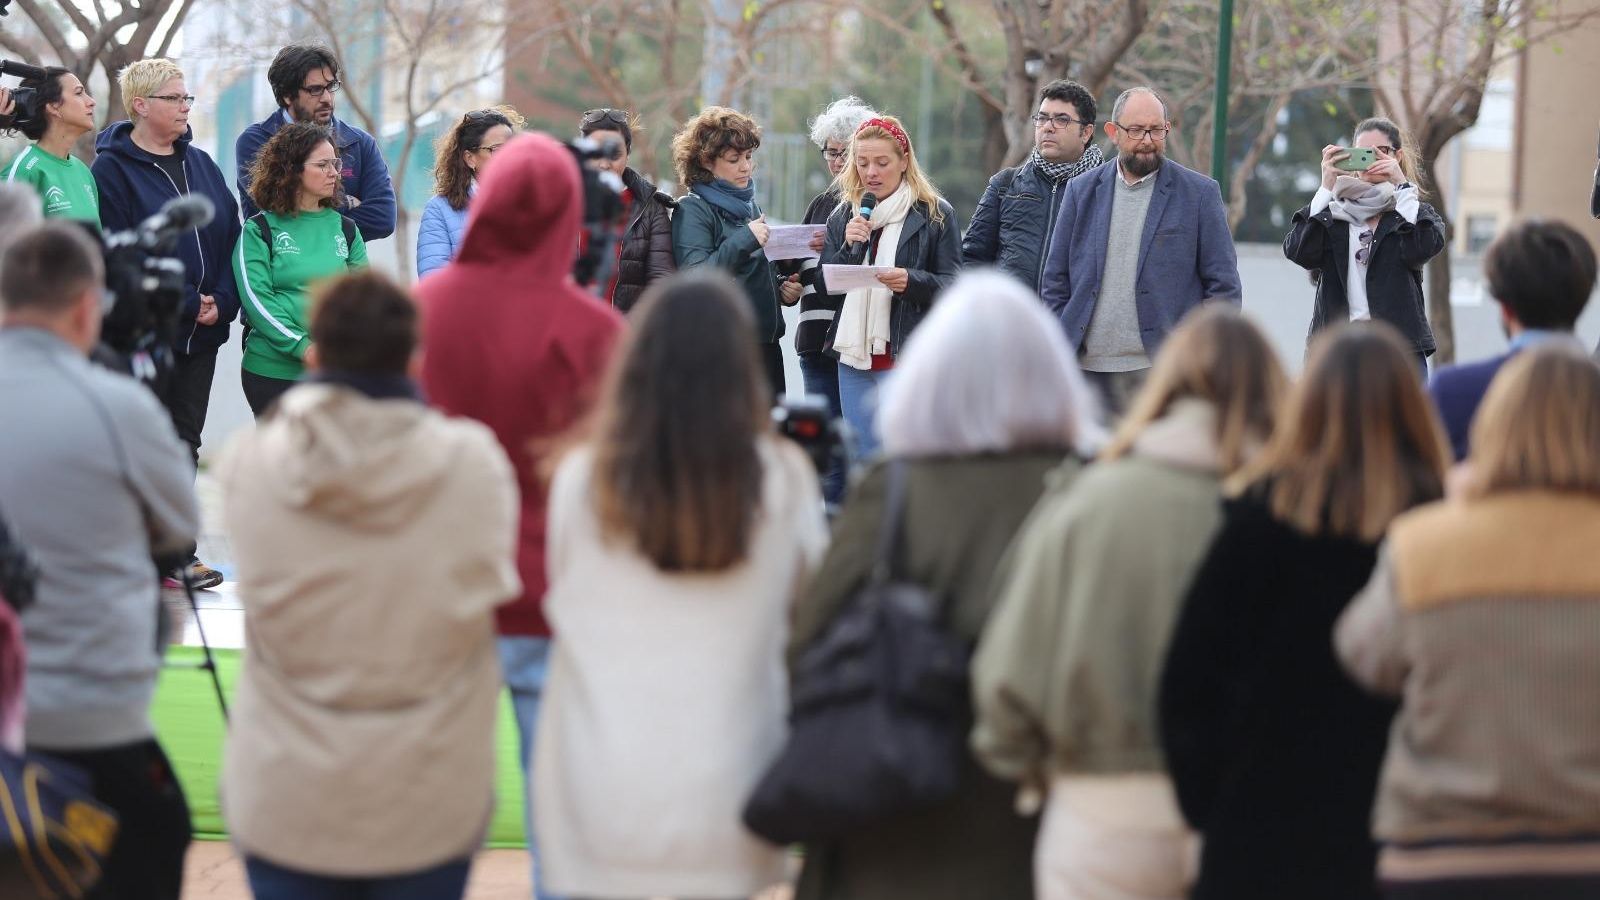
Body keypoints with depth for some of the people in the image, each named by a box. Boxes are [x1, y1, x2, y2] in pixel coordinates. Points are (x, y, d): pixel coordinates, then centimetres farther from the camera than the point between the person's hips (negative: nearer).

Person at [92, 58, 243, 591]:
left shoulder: (201, 165, 14)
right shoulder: (112, 169, -7)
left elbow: (231, 237, 12)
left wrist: (222, 303, -4)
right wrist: (185, 304, -17)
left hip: (203, 330, 6)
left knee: (185, 441, 9)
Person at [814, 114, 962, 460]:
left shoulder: (935, 214, 1)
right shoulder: (843, 215, 14)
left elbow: (954, 286, -4)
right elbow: (823, 285, 9)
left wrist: (912, 281, -23)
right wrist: (849, 247, -9)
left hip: (908, 357, -5)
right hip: (853, 354, 5)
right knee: (864, 465, 9)